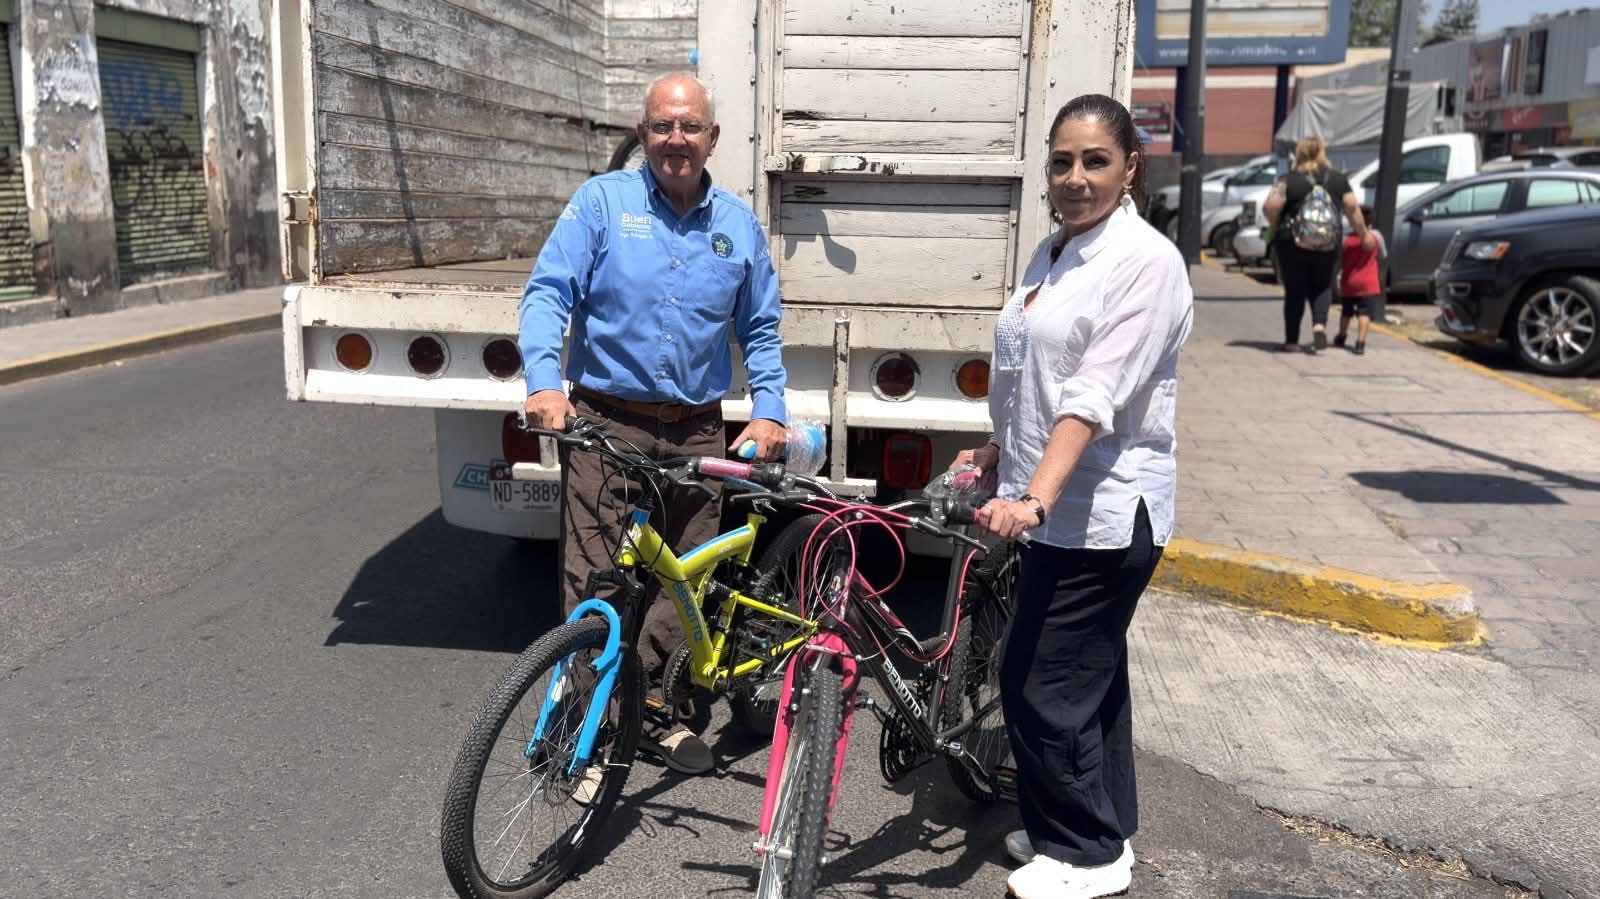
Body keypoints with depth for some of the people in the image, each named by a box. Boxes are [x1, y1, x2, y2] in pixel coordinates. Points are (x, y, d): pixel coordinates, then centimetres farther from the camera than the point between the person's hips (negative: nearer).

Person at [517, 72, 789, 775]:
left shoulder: (738, 224, 10)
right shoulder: (602, 202, 0)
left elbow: (760, 331, 16)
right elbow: (547, 294, -6)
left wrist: (768, 409, 2)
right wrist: (545, 382, -22)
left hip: (697, 434, 3)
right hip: (607, 425, -3)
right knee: (594, 580, -3)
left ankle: (657, 707, 28)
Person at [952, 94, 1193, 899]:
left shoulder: (1145, 260, -15)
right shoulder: (1052, 253, 10)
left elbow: (1094, 397, -26)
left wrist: (1035, 497, -33)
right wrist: (999, 450, 26)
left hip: (1102, 514, -8)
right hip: (1060, 508, 9)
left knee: (1042, 687, -3)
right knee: (1090, 676, 17)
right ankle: (1103, 830, 31)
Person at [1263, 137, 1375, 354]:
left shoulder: (1289, 180, -5)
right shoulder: (1338, 179, 5)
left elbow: (1271, 207, -15)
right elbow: (1352, 209, 5)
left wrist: (1276, 226, 4)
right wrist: (1364, 234, 15)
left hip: (1292, 244, -2)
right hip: (1328, 245, 2)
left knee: (1294, 291, 6)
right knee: (1322, 287, 18)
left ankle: (1292, 341, 9)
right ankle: (1320, 325, -6)